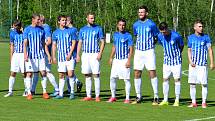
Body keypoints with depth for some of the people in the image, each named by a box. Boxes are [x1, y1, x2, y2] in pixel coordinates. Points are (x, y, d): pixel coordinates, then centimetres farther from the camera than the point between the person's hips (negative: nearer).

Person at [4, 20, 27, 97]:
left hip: (23, 54, -3)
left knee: (24, 73, 0)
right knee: (13, 73, -1)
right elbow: (12, 46, 13)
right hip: (15, 55, 3)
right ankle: (10, 91, 1)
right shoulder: (12, 33, 7)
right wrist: (11, 57, 11)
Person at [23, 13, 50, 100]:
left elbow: (43, 43, 14)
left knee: (43, 73, -4)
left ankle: (44, 92, 4)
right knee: (29, 73, -1)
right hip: (31, 55, -2)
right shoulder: (27, 29, 1)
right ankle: (29, 93, 6)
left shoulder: (41, 29, 10)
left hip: (40, 55, 2)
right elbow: (25, 43, -5)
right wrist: (25, 54, -17)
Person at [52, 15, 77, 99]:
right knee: (61, 75, 4)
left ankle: (72, 92, 0)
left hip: (69, 56, -2)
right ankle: (60, 94, 8)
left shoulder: (70, 31, 2)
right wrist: (53, 57, 5)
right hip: (61, 57, 2)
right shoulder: (56, 33, 10)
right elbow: (54, 45, 12)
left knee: (70, 74, -10)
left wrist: (70, 54, -9)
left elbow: (73, 43, 1)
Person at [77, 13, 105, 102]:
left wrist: (100, 53, -12)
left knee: (96, 75, -7)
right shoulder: (82, 30, 11)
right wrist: (78, 55, 5)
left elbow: (102, 42, -1)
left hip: (95, 54, -4)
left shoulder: (98, 29, 1)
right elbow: (80, 42, 13)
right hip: (85, 54, 4)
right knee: (87, 76, 6)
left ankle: (97, 96, -5)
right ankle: (88, 96, 10)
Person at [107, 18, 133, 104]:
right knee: (112, 78, 4)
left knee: (126, 80, -4)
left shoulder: (128, 36, -7)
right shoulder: (115, 35, 11)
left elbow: (131, 49, -10)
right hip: (116, 60, 6)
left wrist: (129, 60, -17)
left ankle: (127, 98, 2)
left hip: (124, 60, -6)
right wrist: (111, 58, 15)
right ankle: (113, 97, 14)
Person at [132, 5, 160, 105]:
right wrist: (140, 43, 12)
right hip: (138, 51, 5)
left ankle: (156, 97, -2)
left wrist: (151, 44, -1)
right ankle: (138, 97, 12)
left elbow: (157, 37, 5)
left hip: (149, 51, -4)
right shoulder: (136, 25, 8)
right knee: (137, 74, 3)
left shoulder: (151, 24, -5)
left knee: (152, 73, -7)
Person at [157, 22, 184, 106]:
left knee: (177, 80, -2)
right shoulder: (160, 36, -6)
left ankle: (177, 100, 4)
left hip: (176, 61, -4)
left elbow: (181, 46, -1)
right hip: (166, 61, 4)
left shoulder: (176, 36, -19)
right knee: (165, 80, 3)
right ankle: (165, 100, 10)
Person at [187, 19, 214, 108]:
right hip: (193, 64, 3)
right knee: (192, 84, 3)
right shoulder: (190, 37, 7)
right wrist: (190, 61, 0)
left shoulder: (206, 37, -1)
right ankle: (193, 102, 11)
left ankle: (204, 102, 4)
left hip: (202, 64, -3)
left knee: (204, 84, -4)